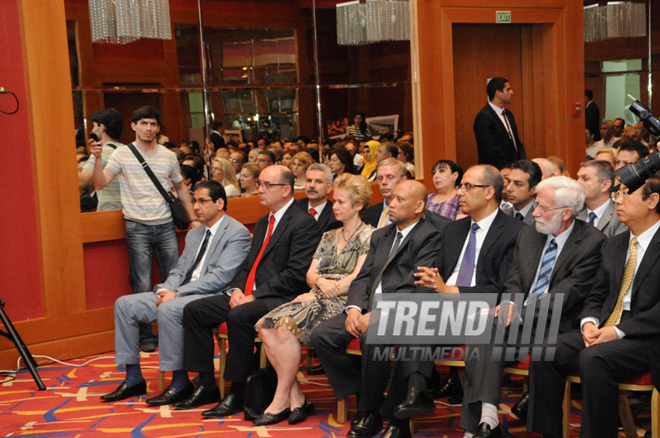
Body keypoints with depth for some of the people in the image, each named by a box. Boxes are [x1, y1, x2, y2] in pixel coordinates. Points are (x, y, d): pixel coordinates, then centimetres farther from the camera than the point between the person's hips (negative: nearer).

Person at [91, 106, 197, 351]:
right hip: (138, 227, -3)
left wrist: (193, 218, 17)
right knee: (142, 285, -1)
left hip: (165, 225, 3)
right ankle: (145, 336, 9)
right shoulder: (122, 154, 0)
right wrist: (98, 158, -22)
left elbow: (180, 188, 20)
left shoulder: (168, 156, 8)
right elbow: (100, 183, -7)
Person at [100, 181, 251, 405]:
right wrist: (166, 290, -4)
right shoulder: (194, 234, 21)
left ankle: (180, 383, -22)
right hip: (181, 294, 9)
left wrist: (177, 293, -18)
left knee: (168, 309, -36)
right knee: (124, 304, -2)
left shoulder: (237, 233, -7)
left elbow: (220, 277, -17)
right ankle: (134, 379, 1)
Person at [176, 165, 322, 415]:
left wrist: (255, 296, -18)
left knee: (239, 315, -35)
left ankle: (237, 394, -22)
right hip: (248, 295, 9)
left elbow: (295, 275, -17)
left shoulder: (304, 224, -9)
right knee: (194, 310, -3)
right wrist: (237, 289, 0)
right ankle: (207, 387, 1)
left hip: (278, 299, -9)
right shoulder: (262, 224, 21)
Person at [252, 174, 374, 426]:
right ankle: (295, 397, -15)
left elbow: (358, 278, -11)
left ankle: (281, 402, -19)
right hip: (318, 299, 7)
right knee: (265, 327, -18)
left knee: (287, 327, -29)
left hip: (343, 302, -7)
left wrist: (323, 292, -11)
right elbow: (310, 274, 15)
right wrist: (321, 281, -9)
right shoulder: (329, 237, 23)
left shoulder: (368, 236, 1)